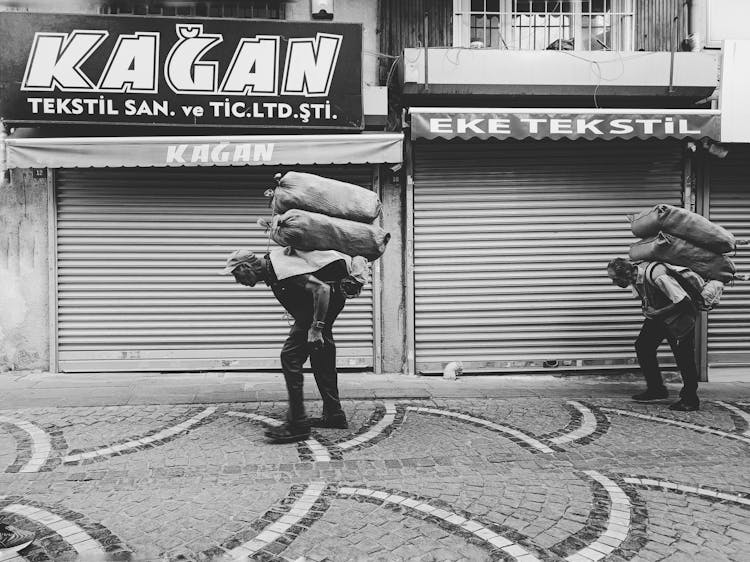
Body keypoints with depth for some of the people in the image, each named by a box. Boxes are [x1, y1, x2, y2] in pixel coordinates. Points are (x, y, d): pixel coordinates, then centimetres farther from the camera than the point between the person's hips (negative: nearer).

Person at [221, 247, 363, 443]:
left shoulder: (281, 270, -25)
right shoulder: (271, 263, 6)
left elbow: (321, 289, -30)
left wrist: (315, 328, -28)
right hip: (332, 296, 11)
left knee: (290, 356, -12)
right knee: (320, 356, 19)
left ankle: (298, 425, -9)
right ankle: (334, 415, 29)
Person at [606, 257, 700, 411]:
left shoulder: (657, 275, -35)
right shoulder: (634, 276, -9)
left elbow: (683, 302, -32)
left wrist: (658, 312, -26)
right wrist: (647, 309, -4)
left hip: (679, 318, -8)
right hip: (657, 317, 8)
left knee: (683, 357, -5)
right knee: (642, 346, 2)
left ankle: (690, 400, 11)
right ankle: (656, 389, 15)